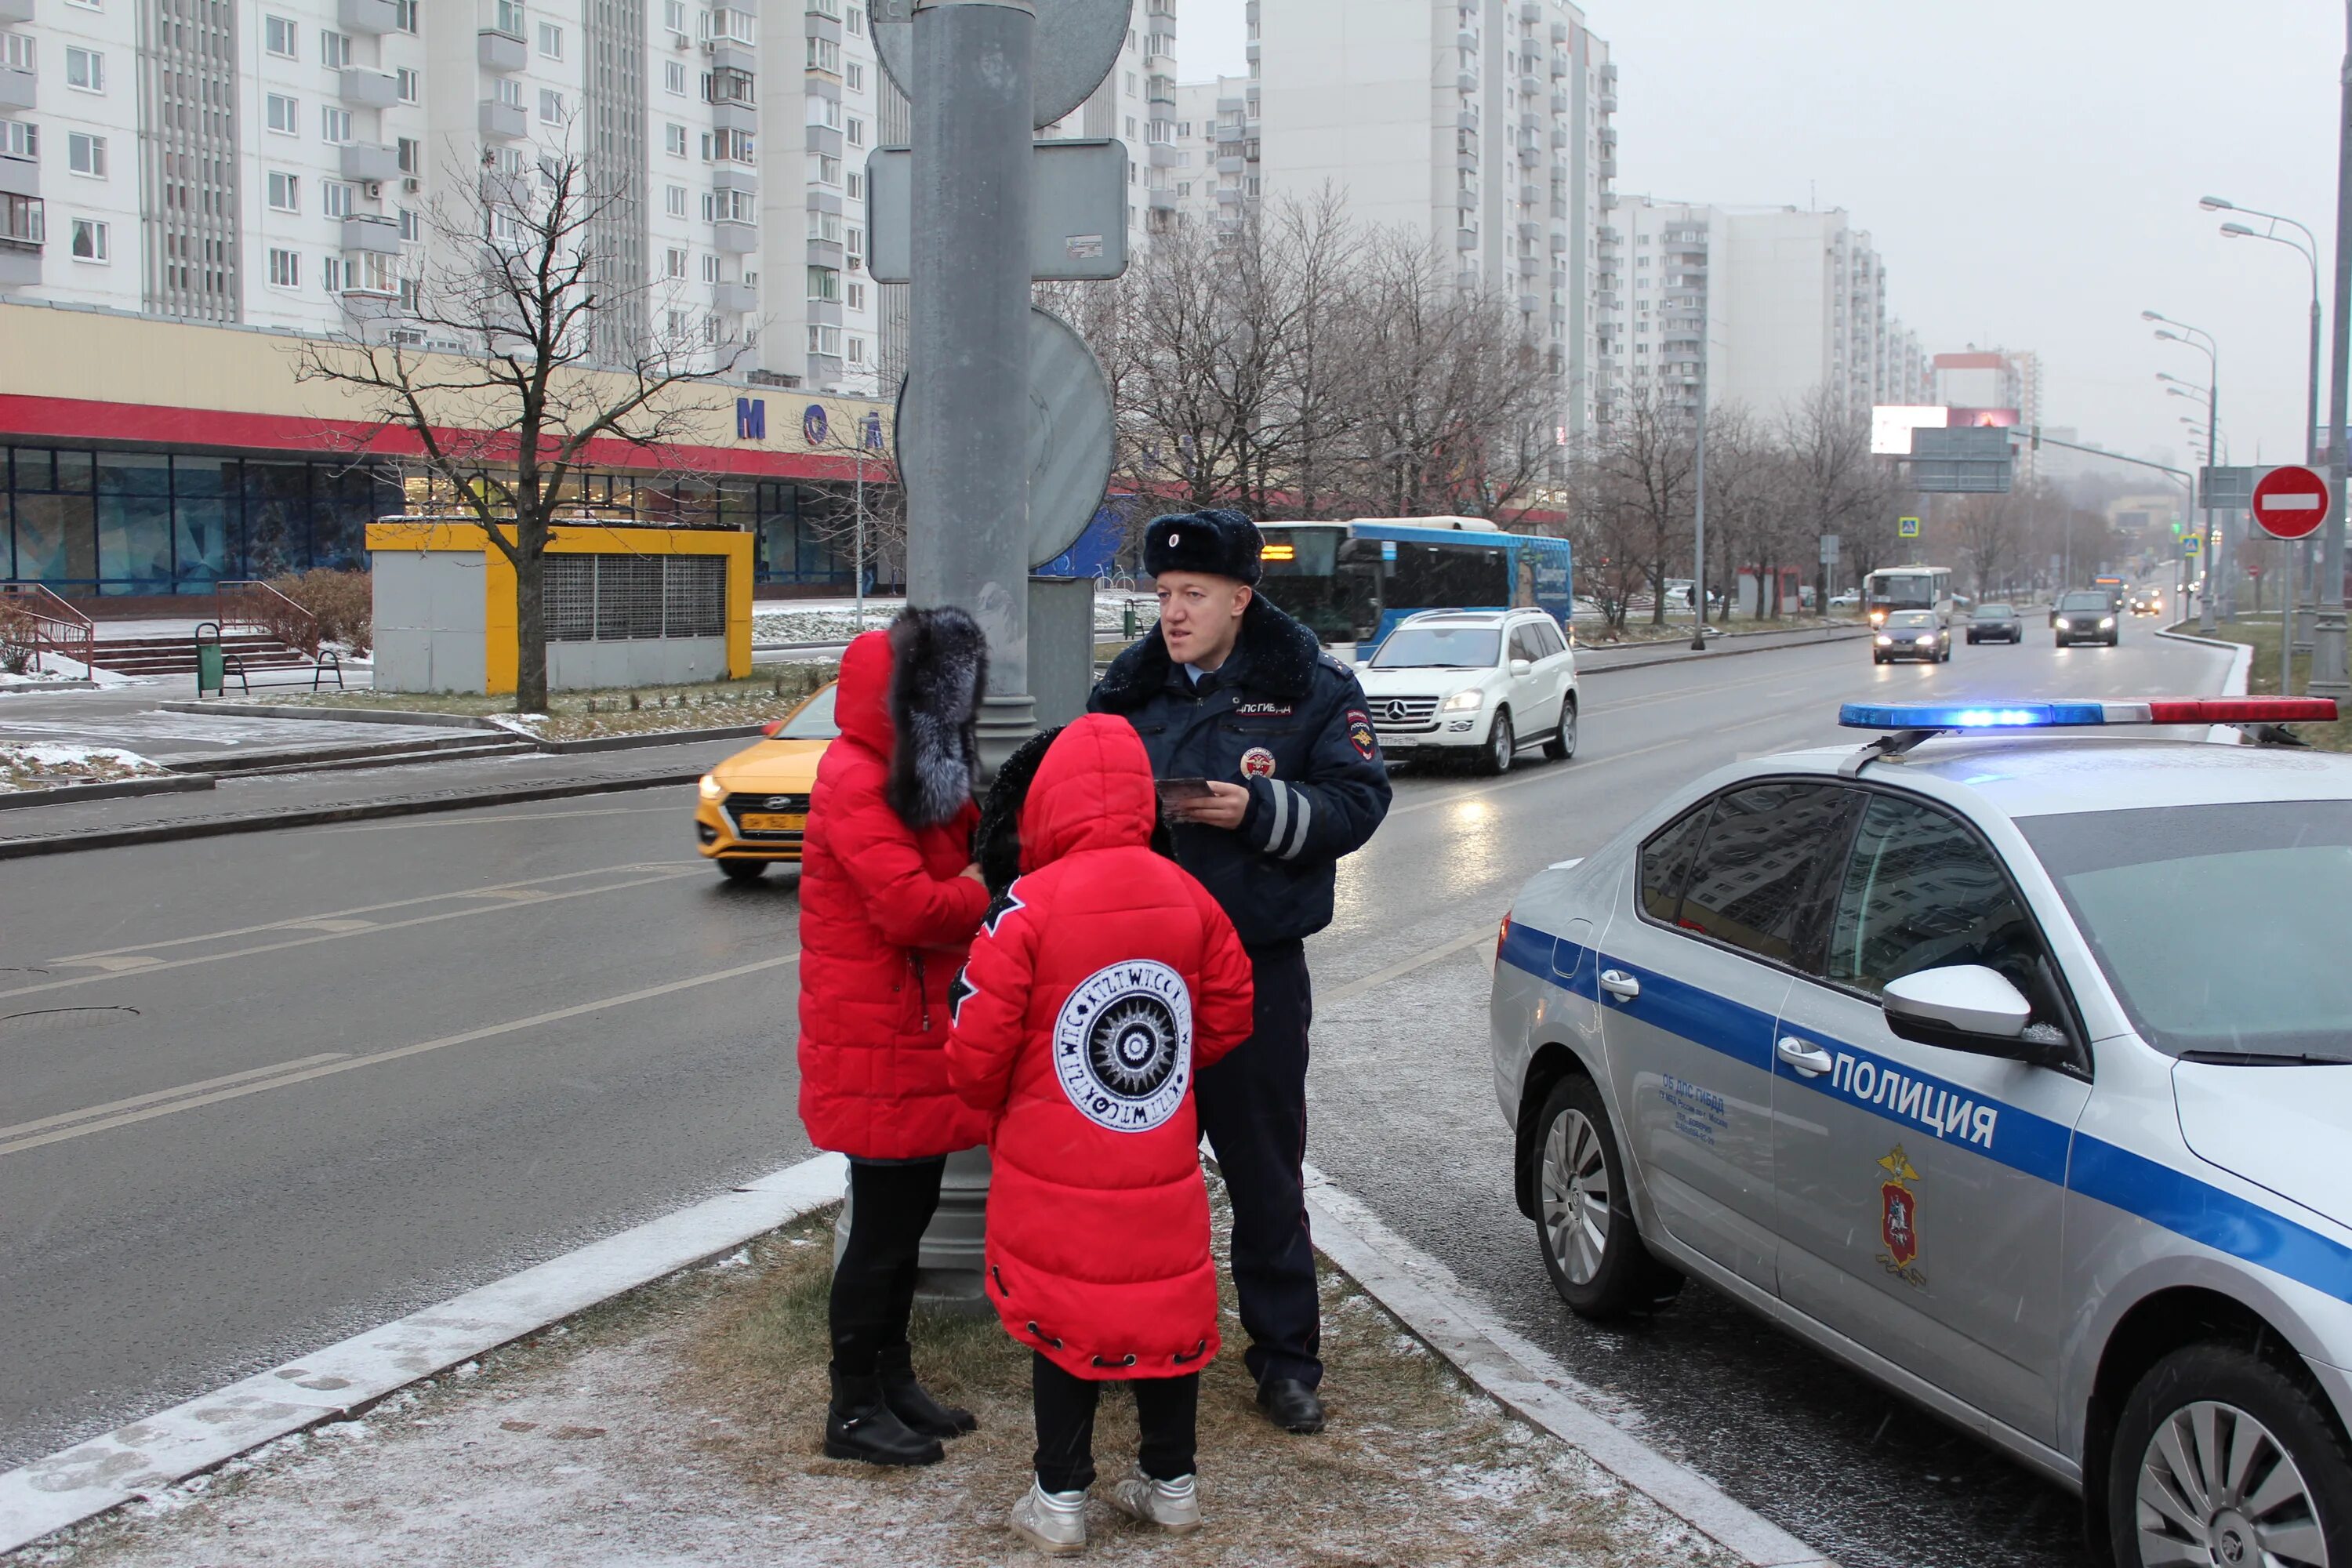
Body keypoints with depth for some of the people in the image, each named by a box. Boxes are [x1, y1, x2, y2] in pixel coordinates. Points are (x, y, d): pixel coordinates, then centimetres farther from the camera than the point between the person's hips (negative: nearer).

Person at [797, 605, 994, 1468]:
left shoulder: (920, 777, 16)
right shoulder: (856, 782, -18)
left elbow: (962, 864, 15)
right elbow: (911, 906, -26)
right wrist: (994, 892, -11)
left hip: (921, 1032, 10)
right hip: (876, 1046, -10)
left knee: (908, 1211, 16)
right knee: (884, 1224, -2)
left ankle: (893, 1380, 28)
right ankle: (854, 1410, 9)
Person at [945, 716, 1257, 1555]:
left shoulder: (1026, 909, -17)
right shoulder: (1186, 895, -2)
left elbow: (975, 1053, -13)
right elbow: (1228, 1016, 8)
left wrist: (997, 1109, 7)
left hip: (1056, 1176, -4)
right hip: (1163, 1166, 4)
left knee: (1065, 1322, 10)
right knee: (1165, 1307, 16)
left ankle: (1060, 1500, 18)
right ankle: (1171, 1482, 29)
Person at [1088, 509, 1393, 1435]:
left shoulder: (1311, 689, -2)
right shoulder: (1126, 689, 8)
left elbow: (1359, 799, -7)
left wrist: (1259, 810, -21)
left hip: (1258, 967, -3)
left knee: (1265, 1171, 4)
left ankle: (1286, 1357, 16)